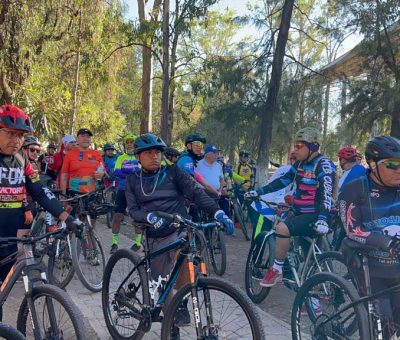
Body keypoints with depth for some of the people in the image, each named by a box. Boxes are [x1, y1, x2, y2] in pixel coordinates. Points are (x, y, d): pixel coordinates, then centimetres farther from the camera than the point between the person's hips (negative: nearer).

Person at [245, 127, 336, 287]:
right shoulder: (300, 163, 10)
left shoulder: (324, 164, -16)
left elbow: (327, 193, -28)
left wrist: (322, 219, -42)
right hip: (300, 213, 9)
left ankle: (277, 270, -13)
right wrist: (258, 192, 8)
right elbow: (284, 180, 15)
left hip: (315, 216, -9)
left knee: (282, 228, -26)